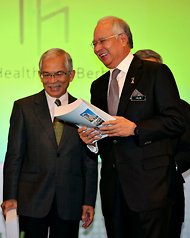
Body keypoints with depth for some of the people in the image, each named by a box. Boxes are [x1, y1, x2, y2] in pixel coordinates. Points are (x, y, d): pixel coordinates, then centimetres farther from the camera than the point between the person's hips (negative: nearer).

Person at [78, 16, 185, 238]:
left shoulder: (156, 73, -2)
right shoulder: (98, 86, 18)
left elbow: (176, 122, -9)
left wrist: (135, 128, -20)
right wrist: (91, 139, -1)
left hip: (149, 185, -6)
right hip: (112, 185, 6)